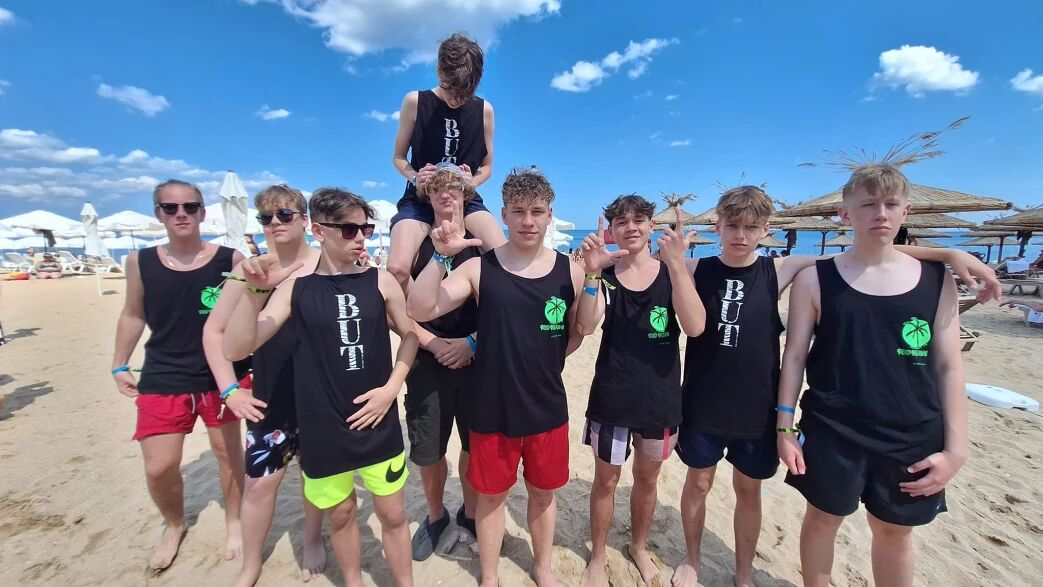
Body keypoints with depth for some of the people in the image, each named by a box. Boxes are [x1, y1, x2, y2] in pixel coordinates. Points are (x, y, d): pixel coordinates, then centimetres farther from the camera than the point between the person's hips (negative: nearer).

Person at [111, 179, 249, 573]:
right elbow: (133, 315, 12)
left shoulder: (230, 259, -8)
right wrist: (119, 365, 12)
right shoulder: (140, 262, 0)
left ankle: (234, 522, 37)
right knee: (158, 468, 4)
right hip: (162, 378, 2)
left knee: (228, 454, 12)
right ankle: (174, 525, 37)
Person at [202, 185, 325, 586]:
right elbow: (214, 331, 6)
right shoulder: (250, 271, -3)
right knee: (260, 481, 9)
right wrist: (229, 389, -1)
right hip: (270, 397, 1)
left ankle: (313, 542, 43)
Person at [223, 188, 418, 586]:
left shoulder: (381, 281, -5)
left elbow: (410, 335, 4)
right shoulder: (295, 285, -6)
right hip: (323, 429, 0)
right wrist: (256, 291, -24)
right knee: (341, 514, 21)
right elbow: (236, 350, -9)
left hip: (378, 425, 0)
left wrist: (391, 388, -7)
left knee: (392, 514, 14)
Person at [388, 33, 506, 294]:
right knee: (396, 269, -26)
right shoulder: (415, 102, 0)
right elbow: (398, 158, 7)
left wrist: (471, 181, -12)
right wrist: (415, 178, -15)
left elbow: (487, 166, 10)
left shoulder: (484, 110, 4)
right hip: (420, 198, -1)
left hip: (466, 199, 1)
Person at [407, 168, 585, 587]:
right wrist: (440, 255, -27)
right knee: (492, 494, 18)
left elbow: (578, 333, 7)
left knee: (543, 492, 22)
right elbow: (419, 311, -17)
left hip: (548, 408, 2)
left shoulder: (569, 271, -5)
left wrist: (543, 360, -2)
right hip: (493, 409, -1)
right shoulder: (479, 269, -9)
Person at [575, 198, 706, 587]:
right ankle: (598, 556, 41)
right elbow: (586, 326, -21)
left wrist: (677, 264, -29)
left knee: (647, 479, 22)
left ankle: (639, 547, 48)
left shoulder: (672, 271, -4)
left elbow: (695, 327, -20)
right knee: (606, 481, 16)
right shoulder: (604, 274, -5)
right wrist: (591, 271, -34)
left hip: (660, 398, 1)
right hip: (611, 398, -1)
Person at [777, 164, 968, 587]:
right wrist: (785, 428, -7)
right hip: (832, 433, -2)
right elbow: (794, 357, -6)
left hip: (912, 438, 3)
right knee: (823, 519, 15)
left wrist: (955, 446, 0)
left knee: (895, 531, 21)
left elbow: (949, 367, 3)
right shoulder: (815, 279, -7)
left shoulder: (937, 280, 0)